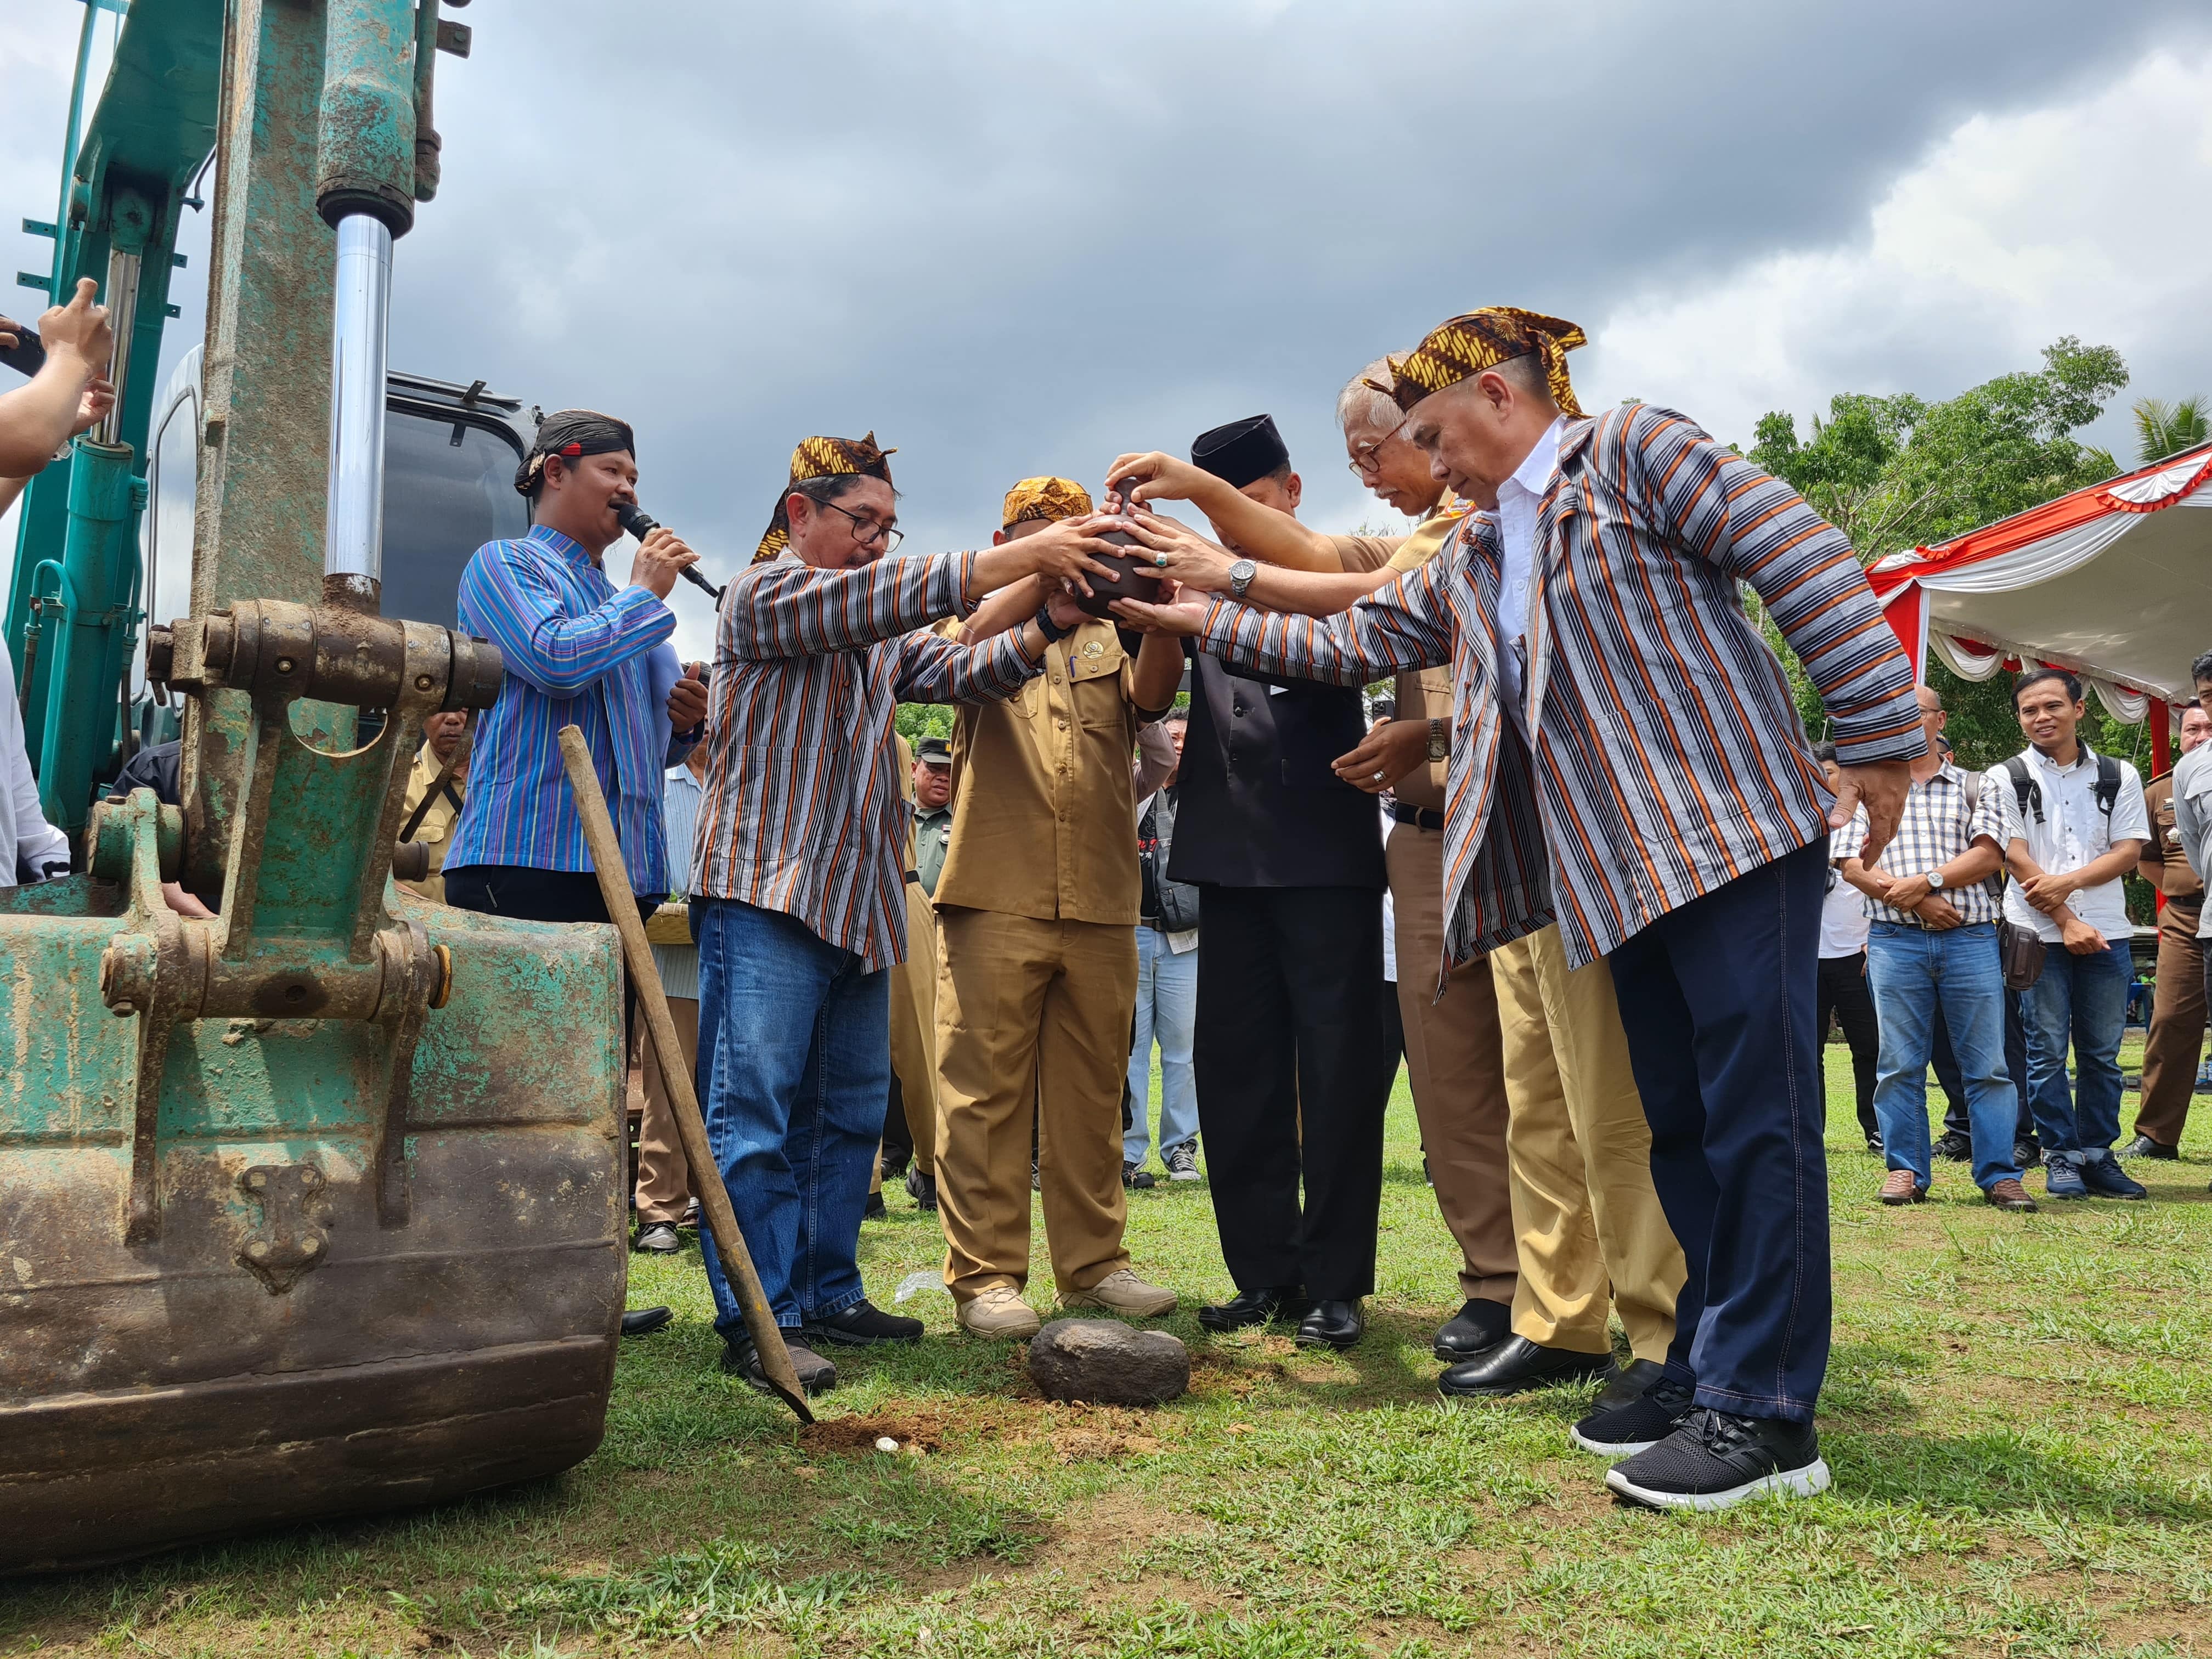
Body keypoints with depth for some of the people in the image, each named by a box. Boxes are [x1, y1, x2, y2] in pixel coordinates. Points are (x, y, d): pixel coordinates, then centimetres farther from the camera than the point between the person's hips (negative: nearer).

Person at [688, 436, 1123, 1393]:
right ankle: (757, 1321, -3)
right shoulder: (764, 593, -2)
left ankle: (828, 1295, 21)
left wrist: (1047, 626, -12)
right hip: (765, 892, -8)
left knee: (850, 1112, 11)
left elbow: (962, 673, 8)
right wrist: (1019, 557, -25)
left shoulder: (884, 631, 23)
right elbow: (870, 597, -19)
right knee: (757, 1115, -7)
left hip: (859, 902, 8)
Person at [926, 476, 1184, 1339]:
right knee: (987, 1086, -4)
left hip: (1101, 902, 4)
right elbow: (974, 647, -13)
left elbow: (1154, 691, -3)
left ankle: (1092, 1262, 18)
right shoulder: (981, 620, 13)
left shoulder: (1111, 638, 20)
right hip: (996, 897, -3)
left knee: (1092, 1090, 9)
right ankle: (984, 1275, 3)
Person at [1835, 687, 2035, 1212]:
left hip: (1970, 938, 0)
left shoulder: (1974, 788, 13)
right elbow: (1851, 863, 2)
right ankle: (1906, 1170, 10)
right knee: (1900, 1064, 2)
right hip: (1895, 941, 0)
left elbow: (1988, 854, -1)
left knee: (1987, 1064, 0)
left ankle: (1999, 1174, 6)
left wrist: (1926, 881, -14)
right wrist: (1909, 899, -11)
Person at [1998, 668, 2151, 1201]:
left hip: (2106, 933, 2)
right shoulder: (2006, 779, 3)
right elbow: (2016, 858, -4)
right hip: (2039, 935, -2)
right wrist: (2067, 922, -11)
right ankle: (2062, 1156, 7)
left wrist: (2069, 881, -14)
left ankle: (2097, 1154, 15)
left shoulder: (2119, 776, 10)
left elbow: (2130, 850, 2)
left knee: (2102, 1053, 6)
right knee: (2047, 1051, -1)